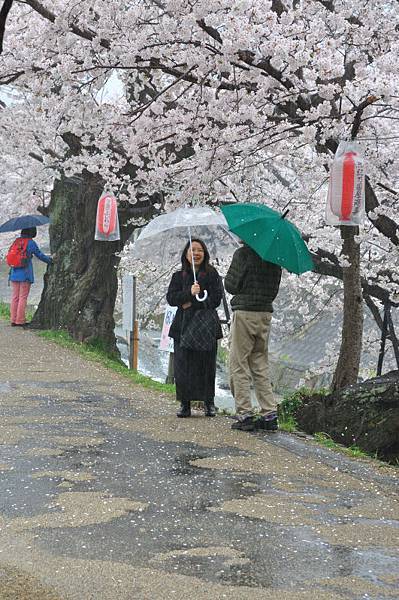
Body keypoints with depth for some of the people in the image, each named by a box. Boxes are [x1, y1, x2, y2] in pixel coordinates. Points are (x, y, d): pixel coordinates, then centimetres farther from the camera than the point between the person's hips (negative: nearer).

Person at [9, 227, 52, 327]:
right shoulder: (31, 243, -7)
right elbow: (40, 255, 1)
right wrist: (50, 260, 18)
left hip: (14, 273, 5)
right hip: (25, 273, -5)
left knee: (15, 297, 9)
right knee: (23, 297, 0)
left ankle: (13, 320, 10)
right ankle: (20, 320, 0)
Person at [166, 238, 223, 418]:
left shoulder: (212, 274, 5)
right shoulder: (178, 276, 11)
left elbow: (216, 299, -3)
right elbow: (171, 298, 0)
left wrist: (192, 304, -10)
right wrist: (189, 293, -16)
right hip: (184, 326, 2)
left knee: (207, 365, -2)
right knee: (183, 365, -3)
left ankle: (209, 403, 8)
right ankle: (185, 404, 4)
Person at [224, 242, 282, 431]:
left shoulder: (243, 253, -11)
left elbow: (231, 285, -9)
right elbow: (274, 289, 13)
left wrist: (228, 277, 11)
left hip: (244, 312, -6)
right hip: (266, 313, 6)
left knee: (239, 366, 1)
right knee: (261, 366, 13)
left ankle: (245, 415, -2)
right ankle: (270, 414, 8)